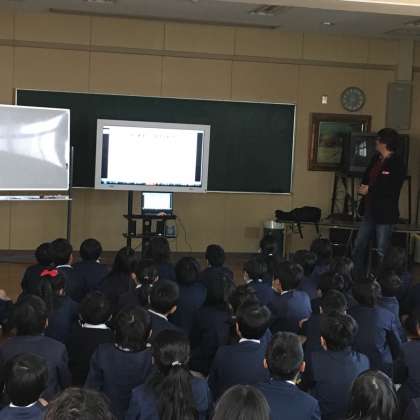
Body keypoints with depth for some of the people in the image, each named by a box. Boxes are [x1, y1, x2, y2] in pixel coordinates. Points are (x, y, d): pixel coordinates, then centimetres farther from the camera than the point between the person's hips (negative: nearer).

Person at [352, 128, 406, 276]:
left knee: (381, 253, 0)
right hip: (370, 211, 8)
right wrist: (363, 187, -3)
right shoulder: (376, 159, 8)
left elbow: (391, 189, -23)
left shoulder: (397, 165, -15)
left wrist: (370, 190, -14)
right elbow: (367, 179, 19)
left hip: (384, 214, -8)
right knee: (358, 247, 14)